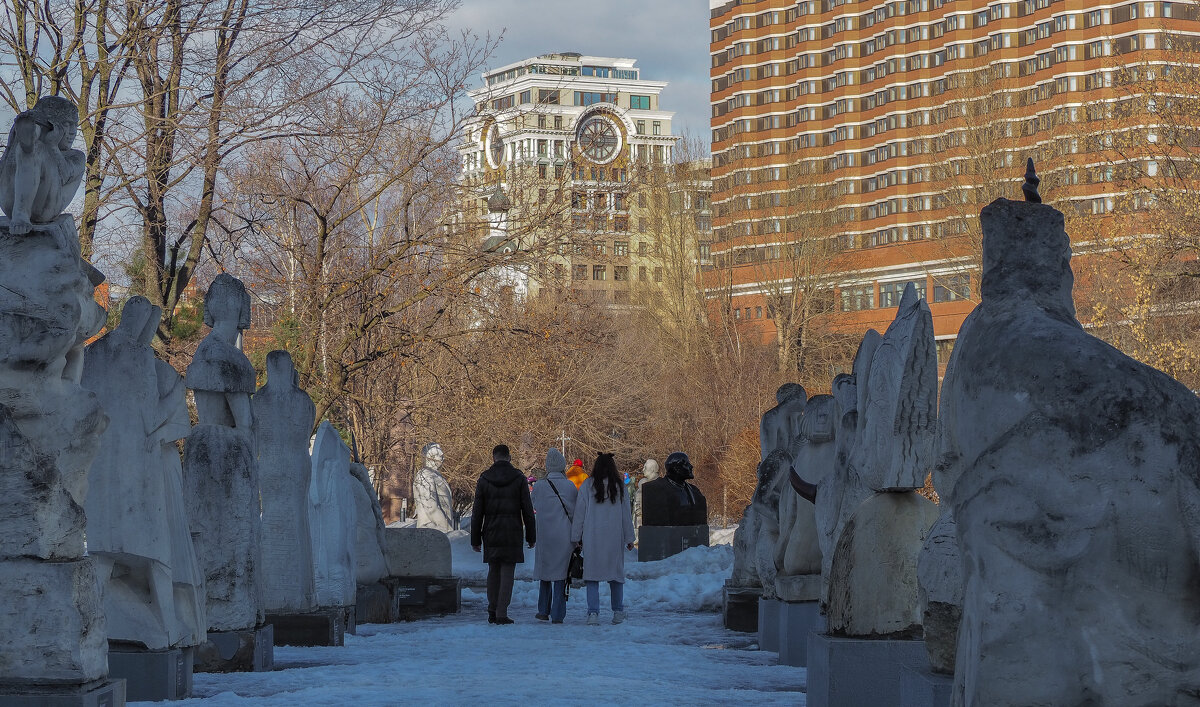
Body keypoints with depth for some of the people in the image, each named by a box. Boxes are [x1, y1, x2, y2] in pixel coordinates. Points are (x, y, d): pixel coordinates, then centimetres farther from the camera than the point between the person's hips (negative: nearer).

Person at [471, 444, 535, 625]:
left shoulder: (484, 479, 1)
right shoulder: (519, 478, -2)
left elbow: (477, 512, 2)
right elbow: (527, 510, -2)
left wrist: (475, 539, 7)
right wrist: (531, 535, 7)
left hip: (491, 534, 2)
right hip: (512, 534, -2)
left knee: (493, 571, 15)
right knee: (507, 573, 0)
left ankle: (492, 611, 15)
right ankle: (502, 613, -5)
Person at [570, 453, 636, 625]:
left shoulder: (587, 486, -2)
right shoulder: (620, 487, 3)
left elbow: (579, 513, 0)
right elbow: (626, 515, 6)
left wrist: (576, 537, 6)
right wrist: (629, 538, 12)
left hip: (592, 538, -1)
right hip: (614, 538, 1)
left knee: (592, 572, 0)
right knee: (616, 571, 12)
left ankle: (593, 612, -11)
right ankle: (618, 612, 18)